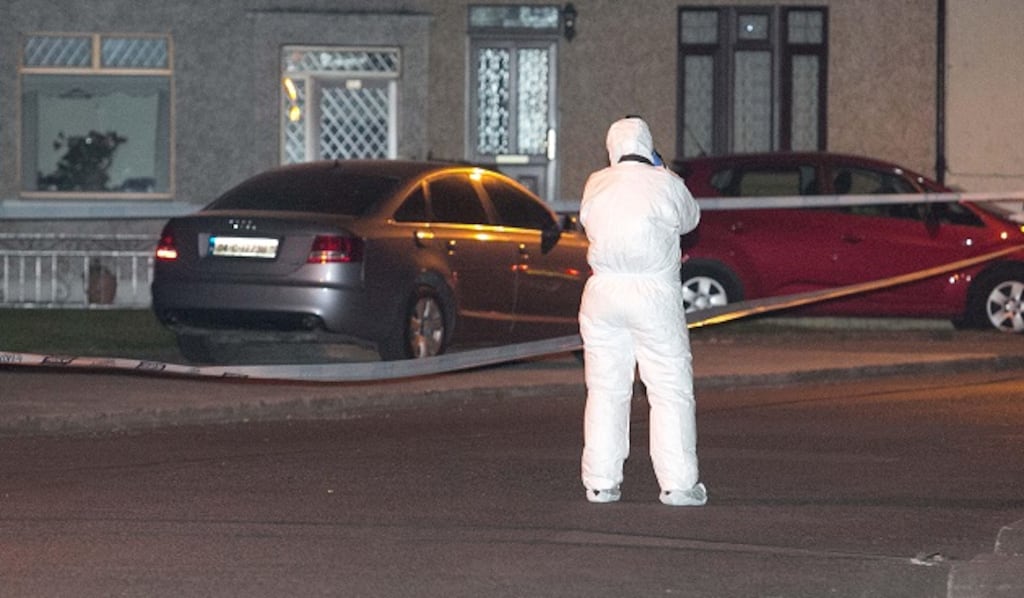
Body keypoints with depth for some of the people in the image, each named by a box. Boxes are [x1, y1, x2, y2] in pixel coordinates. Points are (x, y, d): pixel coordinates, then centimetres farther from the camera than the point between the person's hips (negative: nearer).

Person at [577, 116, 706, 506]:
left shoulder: (595, 185, 5)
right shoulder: (666, 185, -5)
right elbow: (690, 219, 12)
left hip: (603, 293, 3)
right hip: (654, 295, -3)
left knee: (606, 390, 9)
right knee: (670, 390, 1)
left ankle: (601, 482, 8)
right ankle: (678, 484, -4)